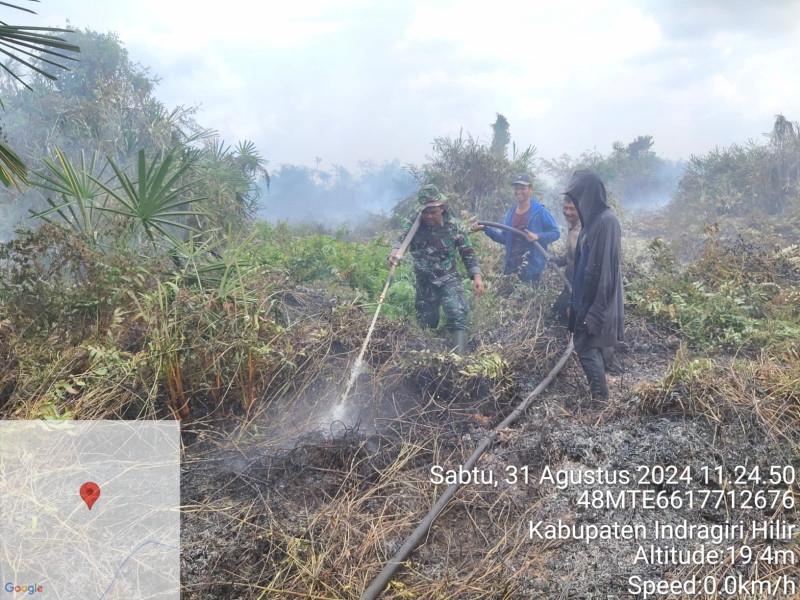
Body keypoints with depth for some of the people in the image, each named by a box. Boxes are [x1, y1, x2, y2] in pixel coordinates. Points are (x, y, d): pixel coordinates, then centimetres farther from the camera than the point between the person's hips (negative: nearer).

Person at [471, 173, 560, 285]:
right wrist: (485, 229, 8)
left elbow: (556, 233, -3)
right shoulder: (511, 213, 13)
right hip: (511, 263, 5)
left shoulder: (540, 212, -5)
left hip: (531, 266, -5)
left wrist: (538, 236, -20)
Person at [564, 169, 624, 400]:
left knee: (587, 349, -6)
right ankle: (599, 398, 23)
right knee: (591, 349, 14)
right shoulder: (592, 219, 11)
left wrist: (595, 311, -22)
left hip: (597, 302, -9)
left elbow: (606, 268, -21)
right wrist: (575, 302, 18)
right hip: (586, 297, 9)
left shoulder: (607, 221, -17)